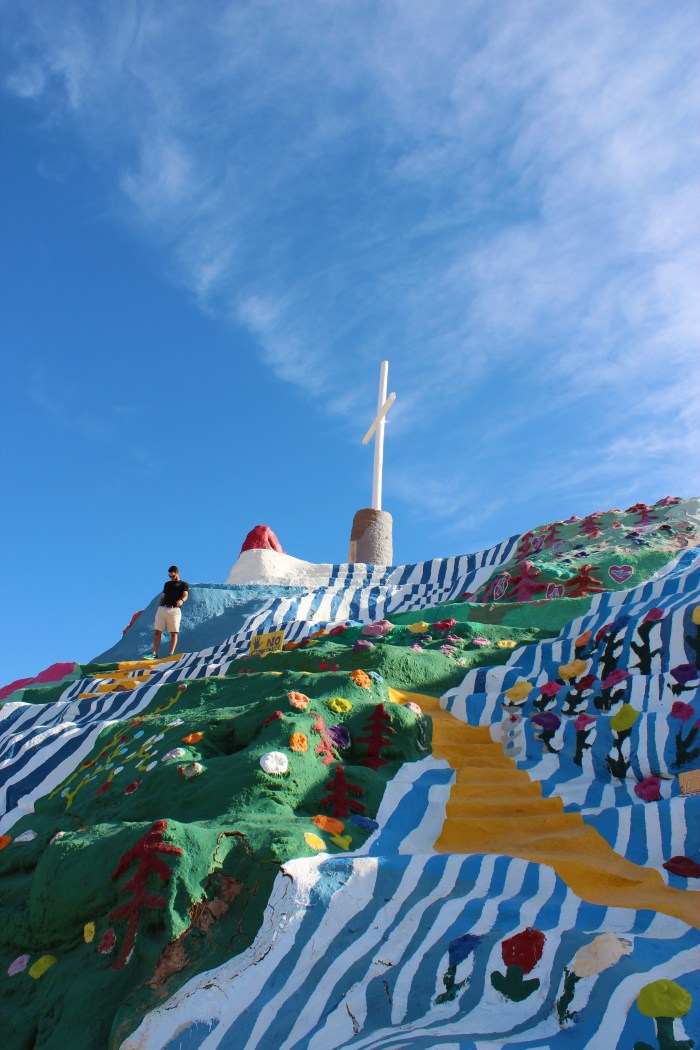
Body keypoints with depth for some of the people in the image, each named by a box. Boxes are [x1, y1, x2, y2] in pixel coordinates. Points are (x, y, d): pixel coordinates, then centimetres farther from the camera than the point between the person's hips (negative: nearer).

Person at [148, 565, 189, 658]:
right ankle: (154, 653, 1)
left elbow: (185, 595, -10)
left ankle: (171, 654, -5)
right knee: (157, 632, 0)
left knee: (174, 633, -6)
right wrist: (160, 608, 13)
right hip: (162, 609, 5)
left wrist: (182, 600, -33)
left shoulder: (184, 584, 8)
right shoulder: (167, 584, 25)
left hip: (174, 610, -5)